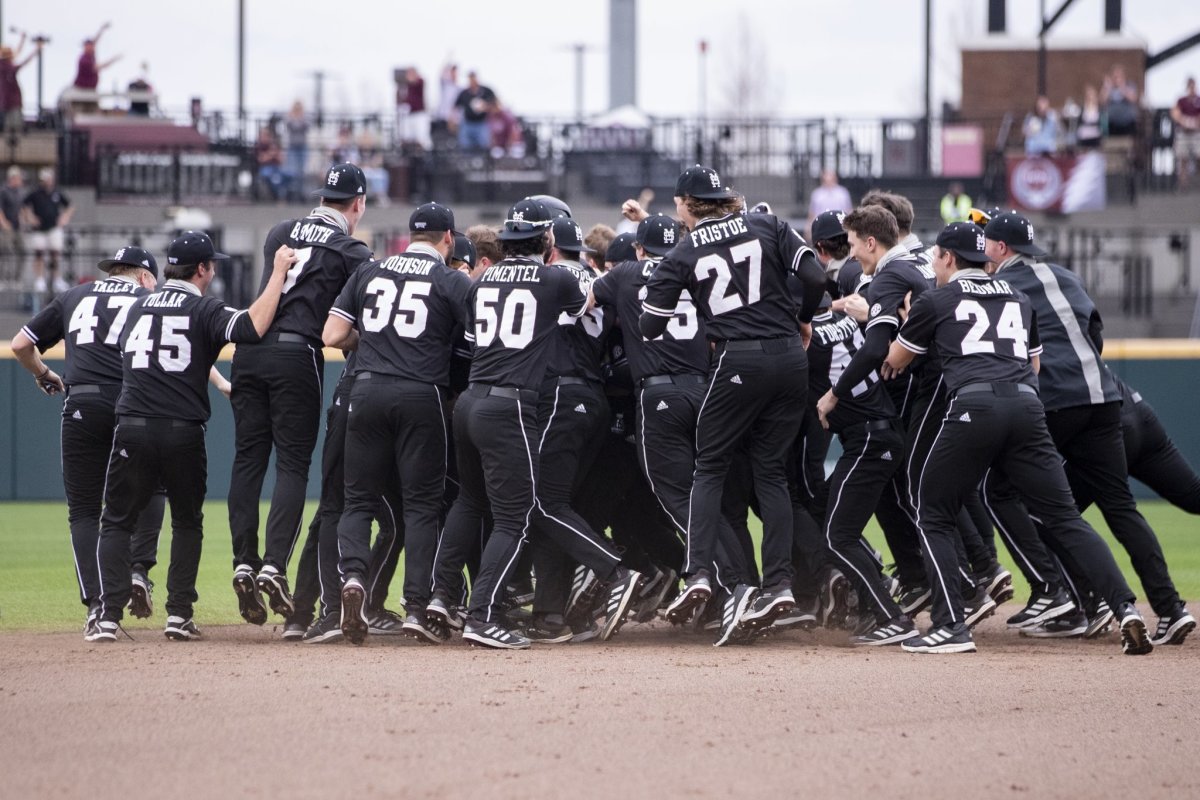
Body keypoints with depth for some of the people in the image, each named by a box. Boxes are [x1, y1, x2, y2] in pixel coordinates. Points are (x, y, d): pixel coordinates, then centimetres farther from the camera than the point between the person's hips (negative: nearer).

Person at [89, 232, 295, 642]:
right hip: (183, 434, -2)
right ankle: (179, 615, 8)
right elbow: (252, 327, -20)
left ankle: (109, 616, -6)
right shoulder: (204, 310, -2)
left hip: (132, 428, 2)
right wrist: (278, 274, -10)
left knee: (116, 522, 8)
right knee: (186, 523, 16)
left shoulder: (137, 308, 15)